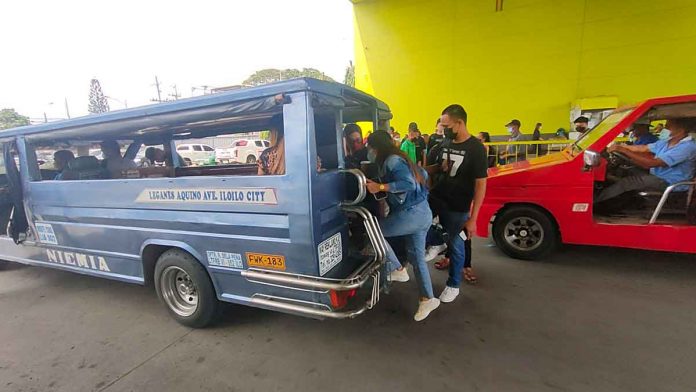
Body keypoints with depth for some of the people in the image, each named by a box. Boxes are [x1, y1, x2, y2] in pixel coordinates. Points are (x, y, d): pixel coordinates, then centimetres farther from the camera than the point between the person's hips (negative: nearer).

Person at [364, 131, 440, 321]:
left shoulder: (392, 160, -13)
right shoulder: (398, 158, 16)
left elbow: (409, 184, -25)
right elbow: (423, 174, 25)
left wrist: (380, 187, -23)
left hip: (411, 214, -10)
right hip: (422, 213, 10)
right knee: (417, 258, 16)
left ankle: (397, 270, 10)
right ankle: (428, 299, 26)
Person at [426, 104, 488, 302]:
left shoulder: (476, 149, -17)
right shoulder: (446, 143, 2)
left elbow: (481, 184, -17)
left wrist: (472, 219, -20)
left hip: (458, 207, -6)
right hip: (436, 197, 6)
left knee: (455, 245, 7)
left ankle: (453, 286, 29)